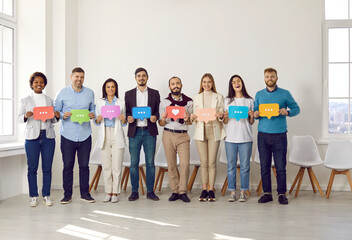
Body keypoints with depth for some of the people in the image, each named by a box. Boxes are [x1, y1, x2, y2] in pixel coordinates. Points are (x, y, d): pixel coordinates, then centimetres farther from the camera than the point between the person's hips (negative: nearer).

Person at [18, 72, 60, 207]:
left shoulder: (49, 100, 13)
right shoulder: (25, 101, 7)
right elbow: (19, 119, 5)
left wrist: (57, 116, -6)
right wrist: (26, 116, -15)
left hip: (48, 136, 2)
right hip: (32, 137, -2)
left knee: (47, 168, 2)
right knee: (32, 168, 1)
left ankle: (46, 196, 13)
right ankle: (33, 196, 12)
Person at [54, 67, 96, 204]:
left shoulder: (90, 93, 9)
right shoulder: (62, 93, 3)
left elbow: (93, 109, 16)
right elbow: (55, 111, 5)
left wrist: (93, 115, -5)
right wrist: (63, 115, -15)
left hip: (85, 135, 2)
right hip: (68, 135, -2)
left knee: (84, 165, 6)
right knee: (68, 165, 2)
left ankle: (85, 193, 16)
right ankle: (67, 194, 13)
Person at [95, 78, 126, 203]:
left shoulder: (121, 103, 8)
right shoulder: (100, 102, 12)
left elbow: (124, 123, 10)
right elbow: (96, 121, 13)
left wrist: (123, 119, -11)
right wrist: (98, 120, -9)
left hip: (117, 136, -1)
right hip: (104, 136, 1)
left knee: (116, 166, -4)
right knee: (106, 166, 2)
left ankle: (115, 193, 4)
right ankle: (108, 192, 11)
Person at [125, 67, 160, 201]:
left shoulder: (154, 93, 9)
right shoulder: (129, 94, 11)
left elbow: (158, 111, 8)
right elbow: (127, 112, 10)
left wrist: (155, 117, -13)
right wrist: (128, 118, -11)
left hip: (149, 132, 0)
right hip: (134, 131, 0)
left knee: (150, 163, 2)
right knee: (134, 163, 2)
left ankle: (150, 191, 11)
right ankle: (134, 191, 11)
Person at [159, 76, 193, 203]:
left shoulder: (188, 101, 7)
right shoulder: (164, 102, 7)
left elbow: (191, 122, 9)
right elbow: (161, 124, 8)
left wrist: (187, 119, -13)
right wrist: (163, 119, -14)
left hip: (183, 135, 0)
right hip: (168, 135, 0)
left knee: (185, 163, -10)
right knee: (171, 165, 2)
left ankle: (183, 191, 0)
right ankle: (175, 191, 10)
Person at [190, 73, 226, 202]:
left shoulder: (219, 97, 9)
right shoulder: (197, 98, 12)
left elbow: (222, 116, 7)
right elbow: (194, 116, 12)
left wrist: (220, 115, -15)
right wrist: (193, 117, -9)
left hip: (214, 131, -1)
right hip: (201, 132, 1)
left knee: (212, 162, -2)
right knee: (203, 162, 2)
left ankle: (211, 190, 7)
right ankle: (204, 190, 10)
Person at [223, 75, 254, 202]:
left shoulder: (250, 101, 8)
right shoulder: (227, 101, 9)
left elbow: (251, 123, 10)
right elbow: (225, 122, 10)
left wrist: (252, 116, -10)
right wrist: (225, 117, -10)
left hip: (245, 138, 0)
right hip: (230, 138, 1)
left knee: (245, 166, 1)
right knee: (231, 166, 3)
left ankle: (243, 192, 11)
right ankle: (232, 192, 11)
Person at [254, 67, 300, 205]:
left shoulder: (285, 94, 5)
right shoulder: (259, 94, 13)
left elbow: (296, 109, 7)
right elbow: (255, 111, 17)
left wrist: (287, 112, -14)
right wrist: (255, 115, -7)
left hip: (279, 135, -2)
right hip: (263, 135, 2)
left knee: (280, 167, -1)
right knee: (264, 166, 4)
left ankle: (282, 194, 9)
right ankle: (267, 193, 14)